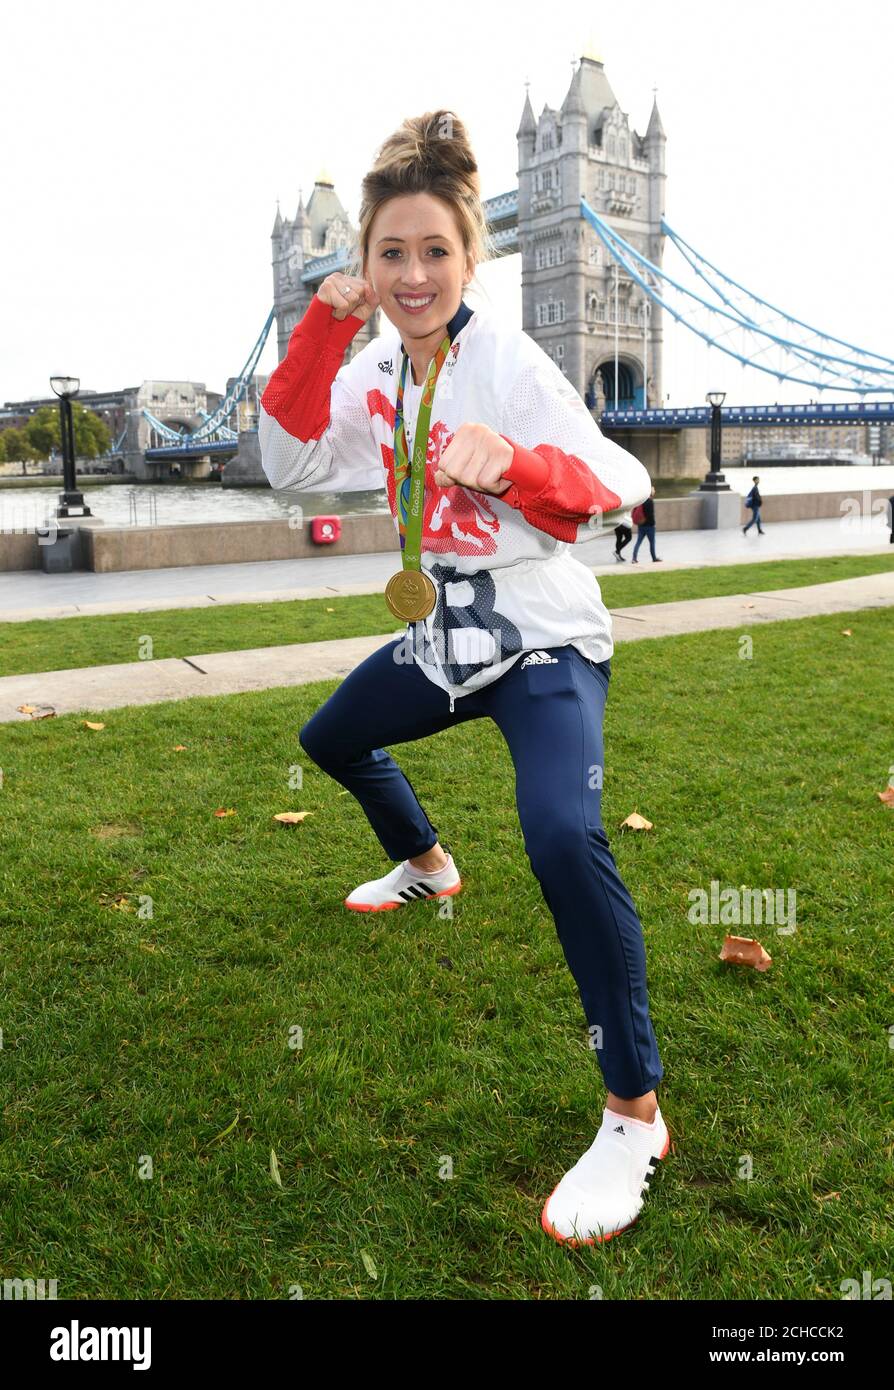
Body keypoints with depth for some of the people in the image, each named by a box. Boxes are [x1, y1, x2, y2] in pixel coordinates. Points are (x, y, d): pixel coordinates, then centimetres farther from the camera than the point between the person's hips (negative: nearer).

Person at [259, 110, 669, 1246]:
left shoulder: (505, 360, -15)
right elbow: (291, 463, -2)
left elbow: (618, 487, -21)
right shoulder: (379, 367, 5)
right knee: (333, 739, 25)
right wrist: (322, 327, -9)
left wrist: (514, 463, -42)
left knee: (563, 836, -32)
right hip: (441, 638, 8)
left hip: (543, 641, -8)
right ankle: (427, 866, 53)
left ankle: (636, 1112, -14)